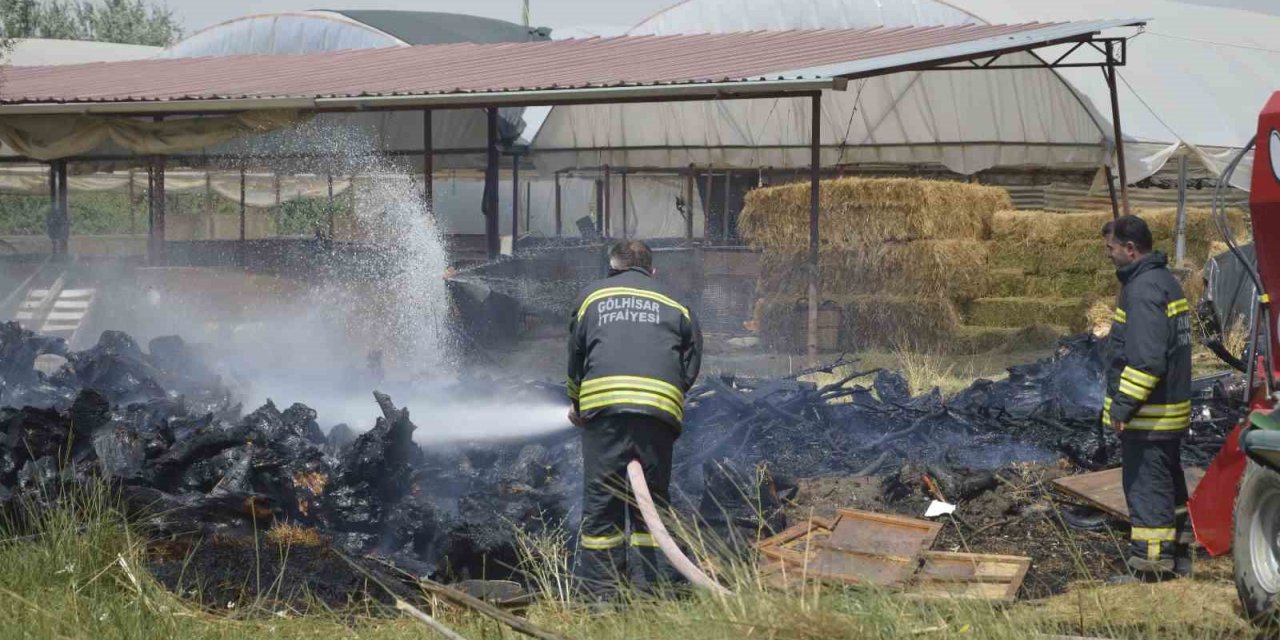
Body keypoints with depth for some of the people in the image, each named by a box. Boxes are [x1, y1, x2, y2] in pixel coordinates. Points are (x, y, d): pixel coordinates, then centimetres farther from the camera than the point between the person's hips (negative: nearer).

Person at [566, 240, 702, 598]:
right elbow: (691, 364, 15)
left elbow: (575, 356, 21)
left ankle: (599, 590, -1)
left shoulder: (592, 297, 20)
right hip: (661, 408, 1)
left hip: (603, 404, -1)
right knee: (652, 498, 8)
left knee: (600, 498, 2)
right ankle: (650, 585, 4)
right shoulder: (674, 304, 21)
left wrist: (577, 405, 34)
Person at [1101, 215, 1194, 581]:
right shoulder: (1166, 282, 14)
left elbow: (1146, 359, -26)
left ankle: (1150, 568, -3)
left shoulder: (1143, 289, -19)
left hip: (1148, 415, -11)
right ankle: (1178, 560, 28)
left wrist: (1122, 406, -21)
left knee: (1146, 489, -5)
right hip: (1172, 410, 11)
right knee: (1171, 487, 19)